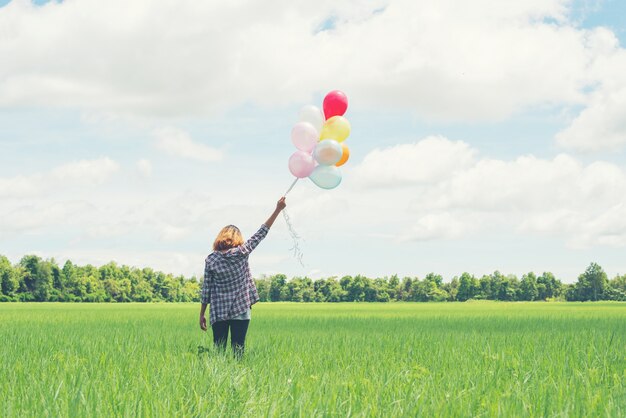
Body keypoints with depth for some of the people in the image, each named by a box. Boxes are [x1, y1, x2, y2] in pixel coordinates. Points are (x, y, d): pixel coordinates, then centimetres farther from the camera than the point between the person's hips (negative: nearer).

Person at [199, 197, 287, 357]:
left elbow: (206, 289, 0)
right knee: (238, 350, 1)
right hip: (241, 311, -1)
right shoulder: (241, 253, -5)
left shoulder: (211, 260, -1)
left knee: (218, 351, 5)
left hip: (218, 313, 1)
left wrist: (202, 314, 8)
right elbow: (261, 234, 1)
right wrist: (277, 210, 6)